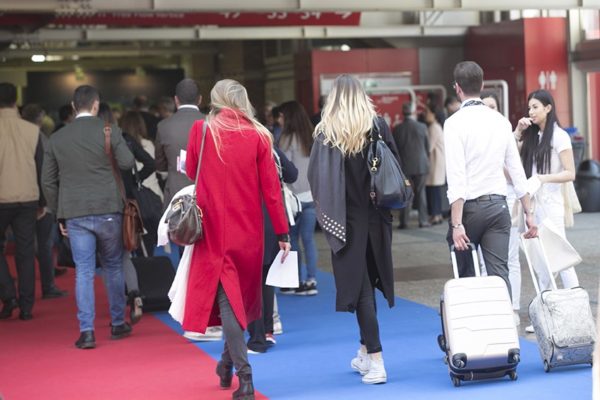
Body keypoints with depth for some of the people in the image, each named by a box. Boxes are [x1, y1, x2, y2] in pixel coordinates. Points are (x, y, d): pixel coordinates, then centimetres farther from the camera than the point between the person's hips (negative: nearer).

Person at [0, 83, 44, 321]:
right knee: (25, 252, 8)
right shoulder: (32, 130, -1)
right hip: (28, 199, 2)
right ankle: (26, 307, 9)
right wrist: (41, 202, 14)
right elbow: (41, 167, 5)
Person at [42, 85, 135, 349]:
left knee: (83, 271, 3)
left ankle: (86, 330, -2)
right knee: (113, 267, 13)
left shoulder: (56, 139, 6)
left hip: (74, 214, 1)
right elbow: (127, 163, -7)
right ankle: (118, 324, 22)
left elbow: (48, 181, 8)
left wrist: (59, 215, 16)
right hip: (107, 210, -1)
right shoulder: (108, 130, -4)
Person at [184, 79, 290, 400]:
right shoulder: (258, 135, -3)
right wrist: (282, 232, 2)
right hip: (248, 229, 2)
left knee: (226, 297, 2)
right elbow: (271, 187, -3)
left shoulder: (201, 129, -4)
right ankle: (227, 364, 28)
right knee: (242, 293, 18)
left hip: (214, 227, -1)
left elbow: (191, 172, 10)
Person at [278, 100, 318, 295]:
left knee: (292, 239, 4)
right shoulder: (312, 138, 8)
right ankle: (311, 280, 5)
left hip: (295, 196, -5)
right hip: (312, 195, 5)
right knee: (308, 239, 7)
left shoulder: (288, 139, -8)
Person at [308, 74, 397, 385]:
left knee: (359, 285, 1)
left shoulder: (326, 131, -8)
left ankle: (376, 362, -3)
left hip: (347, 219, -3)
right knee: (370, 281, 16)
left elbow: (315, 176, -9)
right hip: (377, 216, 3)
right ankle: (366, 353, 26)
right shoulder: (378, 125, -1)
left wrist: (325, 211, 3)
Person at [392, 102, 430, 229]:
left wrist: (398, 164, 13)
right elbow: (427, 147, 1)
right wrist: (426, 160, 17)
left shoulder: (397, 129, -5)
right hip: (421, 165, 0)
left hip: (404, 166, 0)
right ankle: (423, 220, 7)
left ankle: (403, 222, 4)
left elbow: (395, 149, 1)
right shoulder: (422, 127, -6)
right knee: (420, 192, 7)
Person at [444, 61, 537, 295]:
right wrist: (528, 212, 15)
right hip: (498, 205, 4)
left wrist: (457, 223, -18)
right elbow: (517, 170, 9)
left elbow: (457, 177, -16)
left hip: (469, 206, -4)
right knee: (499, 273, 0)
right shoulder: (500, 120, 8)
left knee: (466, 275, 10)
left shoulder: (455, 123, -9)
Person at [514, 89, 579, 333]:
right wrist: (518, 132, 0)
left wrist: (544, 177, -22)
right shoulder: (531, 136, 13)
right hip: (532, 202, 7)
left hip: (550, 203, -7)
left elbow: (570, 173, -9)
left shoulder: (559, 136, -6)